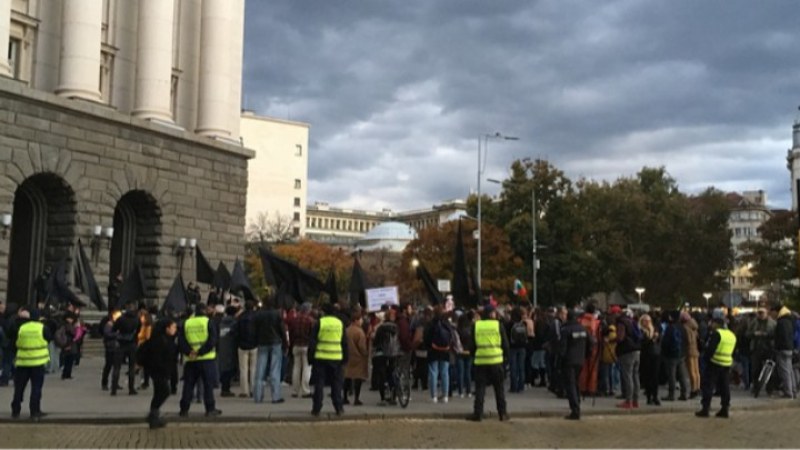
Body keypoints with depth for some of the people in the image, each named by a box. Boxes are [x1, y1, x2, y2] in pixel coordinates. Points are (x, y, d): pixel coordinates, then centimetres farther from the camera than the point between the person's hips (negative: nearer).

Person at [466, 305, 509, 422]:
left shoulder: (476, 326, 1)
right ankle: (502, 413, 12)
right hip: (496, 360, -1)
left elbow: (472, 345, 7)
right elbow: (505, 344, 3)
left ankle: (478, 413, 1)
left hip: (480, 361, 1)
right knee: (499, 389, 9)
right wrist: (505, 355, 17)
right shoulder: (498, 325, -2)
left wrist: (473, 355, 21)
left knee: (480, 388, 4)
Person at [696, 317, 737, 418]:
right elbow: (732, 351, 16)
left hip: (715, 363, -7)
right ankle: (725, 409, 12)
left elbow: (710, 348, -19)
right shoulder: (732, 335, 14)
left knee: (708, 386, -2)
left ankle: (705, 409, -5)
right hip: (727, 364, 8)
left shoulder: (716, 333, -12)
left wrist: (706, 358, -7)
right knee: (724, 387, 12)